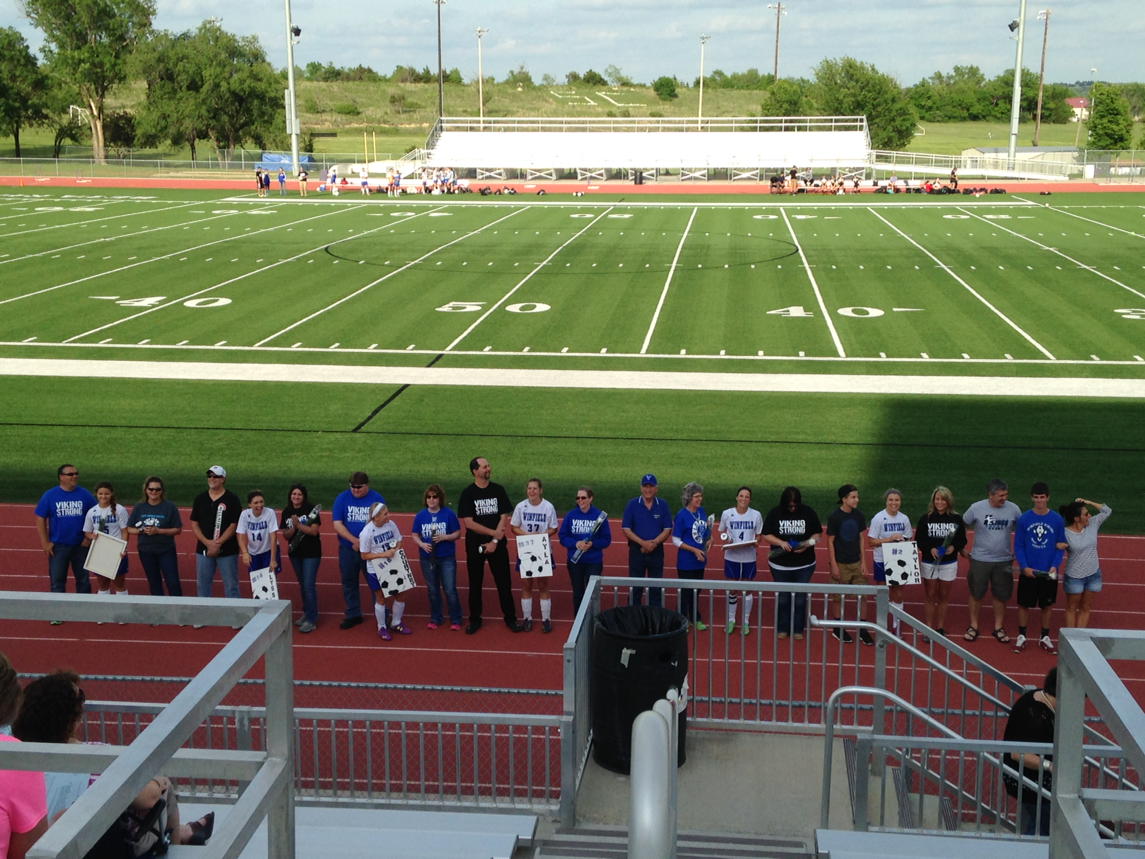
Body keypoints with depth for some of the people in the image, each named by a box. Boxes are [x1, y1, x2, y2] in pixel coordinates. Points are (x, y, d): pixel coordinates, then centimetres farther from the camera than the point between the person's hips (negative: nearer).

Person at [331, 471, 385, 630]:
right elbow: (337, 525, -6)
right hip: (347, 550, 2)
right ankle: (353, 615, 25)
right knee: (349, 583, 11)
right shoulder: (342, 498, -1)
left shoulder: (377, 498, -3)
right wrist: (355, 541, -17)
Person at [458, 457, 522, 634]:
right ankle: (475, 620, 19)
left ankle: (510, 619, 13)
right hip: (475, 545, -1)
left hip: (497, 545, 1)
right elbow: (468, 523, -10)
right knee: (475, 584, 7)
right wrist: (494, 532, -13)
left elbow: (504, 518, 0)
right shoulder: (467, 493, -4)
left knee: (504, 582, 3)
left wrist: (495, 541, -10)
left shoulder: (498, 490, 3)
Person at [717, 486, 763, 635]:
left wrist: (755, 542, -16)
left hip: (749, 557, 0)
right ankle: (731, 620, 23)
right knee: (732, 589, 8)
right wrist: (725, 540, -13)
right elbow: (722, 532, 8)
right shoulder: (726, 514, -2)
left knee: (747, 590, 8)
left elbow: (758, 536, 6)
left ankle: (745, 622, 21)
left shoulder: (756, 515, -2)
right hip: (731, 557, 0)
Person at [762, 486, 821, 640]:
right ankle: (783, 628, 24)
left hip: (804, 565, 0)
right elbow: (766, 535, -2)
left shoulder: (808, 512, -4)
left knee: (800, 598, 6)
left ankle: (798, 629, 19)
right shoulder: (774, 513, -5)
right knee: (782, 598, 11)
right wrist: (780, 542, -20)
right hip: (780, 565, 0)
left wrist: (807, 544, -17)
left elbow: (817, 534, 2)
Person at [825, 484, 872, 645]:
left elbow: (862, 539, 8)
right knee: (838, 597, 6)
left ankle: (862, 629, 12)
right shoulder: (834, 516, -11)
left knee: (862, 595, 3)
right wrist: (833, 565, -11)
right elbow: (830, 541, -9)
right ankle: (838, 629, 19)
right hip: (840, 563, -4)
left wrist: (863, 562, 4)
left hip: (856, 562, 4)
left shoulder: (859, 515, 2)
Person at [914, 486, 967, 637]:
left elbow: (962, 540, 4)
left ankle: (940, 628, 21)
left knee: (944, 597, 10)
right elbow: (918, 540, -2)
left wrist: (954, 547, -16)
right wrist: (930, 549, -19)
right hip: (929, 563, -1)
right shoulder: (925, 518, -4)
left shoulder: (956, 519, -2)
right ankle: (928, 629, 11)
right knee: (930, 597, 5)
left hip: (949, 563, 1)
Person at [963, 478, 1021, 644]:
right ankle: (973, 626, 24)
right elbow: (962, 526, 2)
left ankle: (998, 627, 26)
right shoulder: (976, 508, -11)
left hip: (1004, 560, 1)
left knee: (1001, 595, 11)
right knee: (976, 594, 9)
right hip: (980, 559, -1)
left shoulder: (1013, 509, -7)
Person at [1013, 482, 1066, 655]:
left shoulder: (1057, 520, -4)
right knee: (1024, 604, 8)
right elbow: (1018, 546, -2)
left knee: (1048, 605, 11)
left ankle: (1045, 638, 26)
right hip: (1028, 571, -1)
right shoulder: (1024, 519, -6)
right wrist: (1024, 567, -13)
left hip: (1048, 572, 1)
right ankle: (1021, 636, 23)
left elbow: (1060, 546, 1)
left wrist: (1055, 566, -12)